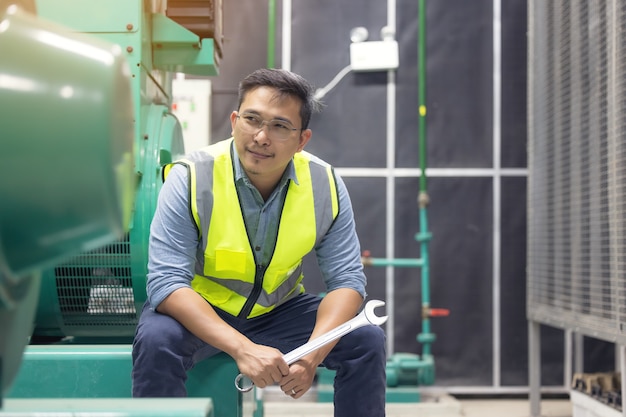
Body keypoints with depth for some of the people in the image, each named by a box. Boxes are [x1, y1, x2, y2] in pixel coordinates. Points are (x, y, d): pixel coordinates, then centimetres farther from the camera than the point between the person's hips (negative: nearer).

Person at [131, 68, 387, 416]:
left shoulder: (326, 185, -13)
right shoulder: (189, 178, -22)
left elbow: (347, 279, -11)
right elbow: (167, 282, -27)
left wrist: (313, 353, -30)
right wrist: (242, 348, -39)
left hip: (280, 310, 3)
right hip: (198, 311, -2)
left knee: (367, 340, -15)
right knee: (156, 340, -33)